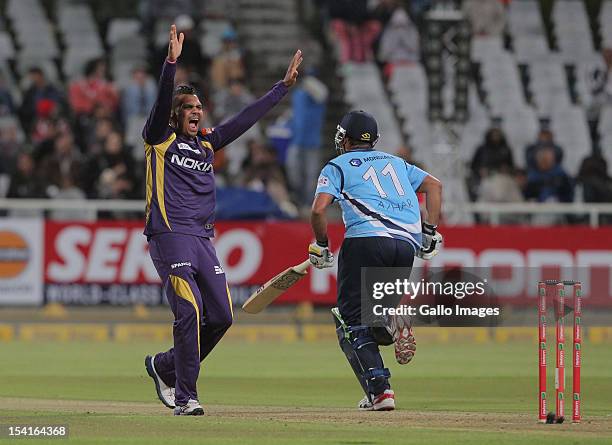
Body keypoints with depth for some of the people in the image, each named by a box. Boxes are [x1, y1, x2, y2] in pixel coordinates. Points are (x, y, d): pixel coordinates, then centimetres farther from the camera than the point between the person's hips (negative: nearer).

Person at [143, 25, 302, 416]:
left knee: (221, 316, 2)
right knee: (190, 310, -19)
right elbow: (162, 101, -13)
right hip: (170, 236, -7)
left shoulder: (207, 143, 20)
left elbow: (246, 118, 20)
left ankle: (165, 366, 22)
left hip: (203, 241, 7)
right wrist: (172, 62, -28)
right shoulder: (160, 140, 3)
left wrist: (284, 86, 18)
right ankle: (185, 398, -14)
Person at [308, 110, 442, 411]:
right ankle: (393, 318, -17)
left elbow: (318, 209, -1)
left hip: (367, 239, -5)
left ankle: (379, 389, -16)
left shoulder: (338, 166, 13)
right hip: (407, 245, 5)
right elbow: (434, 185, 20)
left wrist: (321, 247, 11)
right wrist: (430, 230, 17)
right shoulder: (396, 162, 29)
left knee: (352, 321, 0)